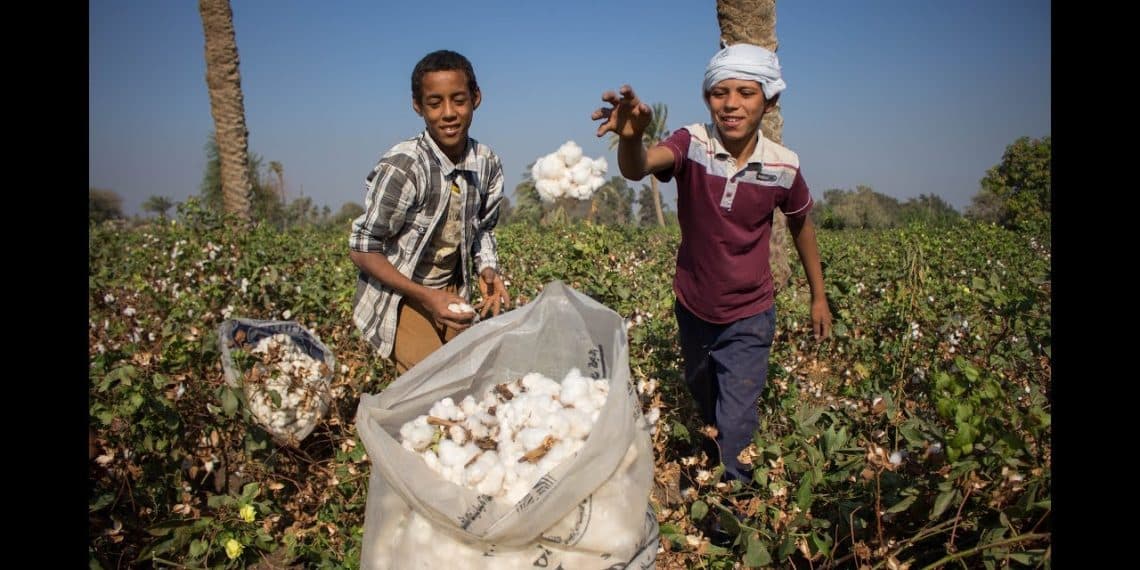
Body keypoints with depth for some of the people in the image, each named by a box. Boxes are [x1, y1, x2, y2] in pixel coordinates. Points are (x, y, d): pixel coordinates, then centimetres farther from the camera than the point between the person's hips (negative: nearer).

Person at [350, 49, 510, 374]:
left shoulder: (488, 164, -8)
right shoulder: (402, 168, -25)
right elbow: (362, 249, -18)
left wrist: (487, 271, -11)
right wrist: (425, 297, -24)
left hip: (452, 295, 6)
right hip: (398, 298, -5)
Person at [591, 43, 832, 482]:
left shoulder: (783, 167, -16)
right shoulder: (692, 144, -20)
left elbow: (802, 227, 4)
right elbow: (637, 168, -41)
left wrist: (819, 297, 10)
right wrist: (631, 137, -65)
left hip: (748, 318, -2)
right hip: (692, 309, 2)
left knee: (736, 428, -6)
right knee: (704, 405, 26)